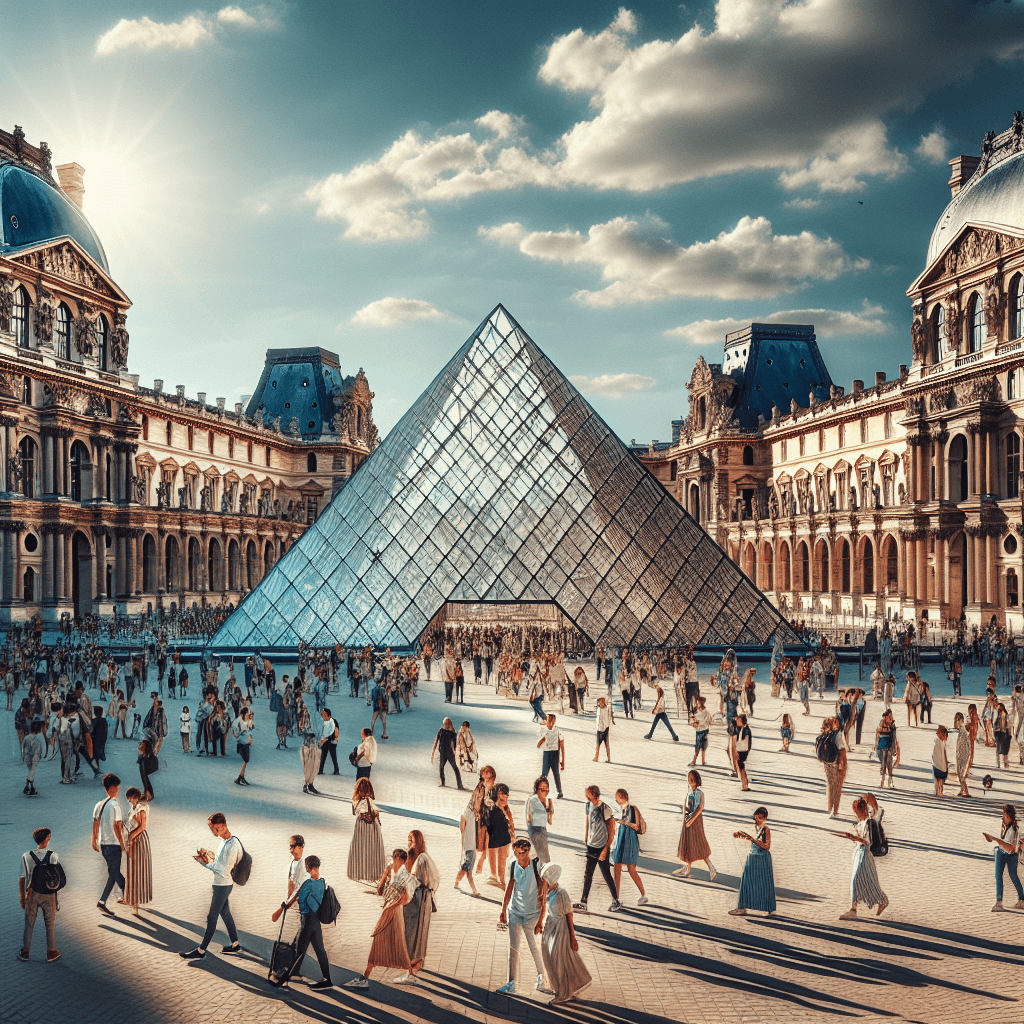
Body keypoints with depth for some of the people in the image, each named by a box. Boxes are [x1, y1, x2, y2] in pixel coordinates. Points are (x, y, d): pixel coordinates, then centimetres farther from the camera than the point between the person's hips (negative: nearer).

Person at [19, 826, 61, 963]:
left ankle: (25, 952, 25)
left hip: (32, 894, 1)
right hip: (49, 895, -1)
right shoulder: (54, 856, -10)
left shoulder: (26, 857, -8)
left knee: (29, 923, 16)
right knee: (50, 923, 12)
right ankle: (51, 953, 19)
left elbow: (21, 879, -3)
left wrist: (22, 896, 6)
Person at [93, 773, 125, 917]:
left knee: (114, 871, 18)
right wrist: (122, 843, -10)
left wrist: (94, 841, 21)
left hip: (103, 844, 8)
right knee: (114, 874, 2)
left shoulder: (99, 805, 5)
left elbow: (95, 824, 9)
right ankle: (102, 902, 7)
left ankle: (126, 894, 27)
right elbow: (116, 826, -18)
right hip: (113, 844, -8)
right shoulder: (115, 804, -17)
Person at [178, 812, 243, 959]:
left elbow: (225, 871, -25)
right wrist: (209, 855, -2)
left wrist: (208, 862, -21)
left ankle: (201, 951, 9)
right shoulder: (221, 840, 6)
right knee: (225, 913, 18)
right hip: (220, 884, 9)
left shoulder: (232, 845, -24)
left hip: (223, 885, -9)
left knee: (212, 917, 0)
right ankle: (235, 945, 29)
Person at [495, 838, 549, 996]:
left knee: (533, 947, 3)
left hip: (532, 914, -4)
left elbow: (543, 894, -14)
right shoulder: (513, 865, -2)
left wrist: (541, 920, -16)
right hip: (515, 911, 4)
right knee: (513, 947, 5)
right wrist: (503, 910, 11)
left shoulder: (537, 866, -16)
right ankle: (511, 983, 13)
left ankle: (541, 976, 27)